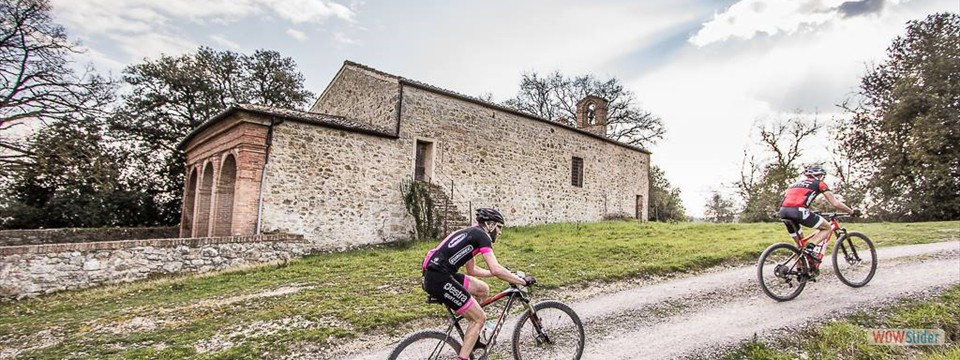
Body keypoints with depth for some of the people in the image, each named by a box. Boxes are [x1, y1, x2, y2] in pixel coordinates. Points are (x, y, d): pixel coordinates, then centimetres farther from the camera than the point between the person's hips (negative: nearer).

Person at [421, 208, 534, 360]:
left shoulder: (471, 234, 22)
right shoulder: (481, 235, -5)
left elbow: (471, 270, 31)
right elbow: (496, 269, -15)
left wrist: (504, 273, 32)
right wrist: (523, 281, -5)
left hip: (437, 275, 9)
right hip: (439, 279, -9)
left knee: (483, 289, 19)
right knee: (479, 318, 0)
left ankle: (473, 338, 30)